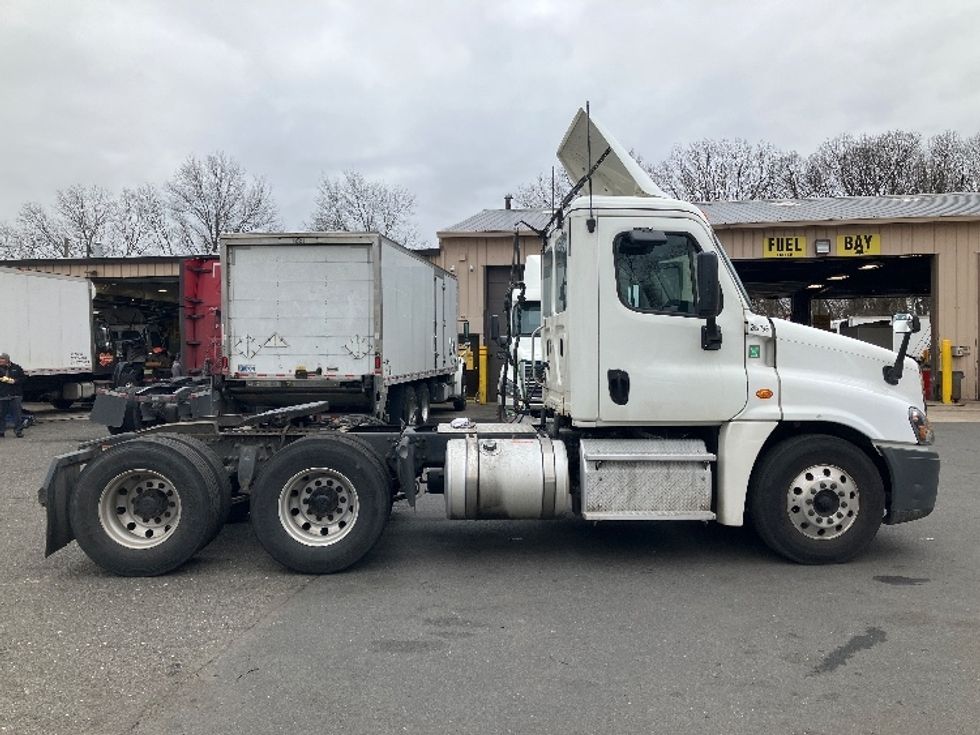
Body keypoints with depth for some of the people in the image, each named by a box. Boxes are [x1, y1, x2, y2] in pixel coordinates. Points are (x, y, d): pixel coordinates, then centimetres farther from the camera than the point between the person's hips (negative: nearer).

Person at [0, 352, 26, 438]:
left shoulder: (16, 368, 6)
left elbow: (22, 379, 5)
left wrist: (14, 381, -10)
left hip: (15, 395, -1)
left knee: (17, 414, -2)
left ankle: (18, 431, 3)